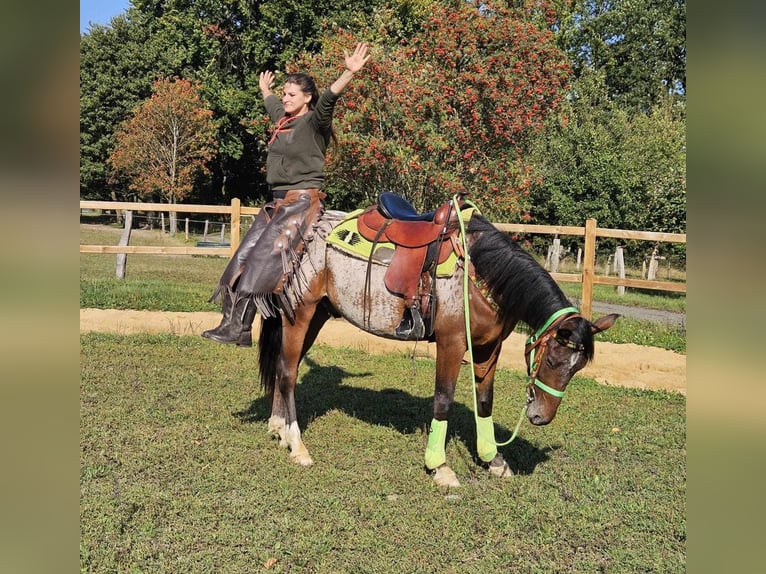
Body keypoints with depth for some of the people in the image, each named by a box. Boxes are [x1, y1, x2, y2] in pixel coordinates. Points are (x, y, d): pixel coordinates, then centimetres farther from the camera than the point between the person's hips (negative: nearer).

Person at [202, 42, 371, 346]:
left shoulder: (314, 121, -6)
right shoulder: (283, 119, 17)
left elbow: (329, 98, -25)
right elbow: (271, 104, 40)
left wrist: (349, 72, -41)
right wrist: (265, 90, 59)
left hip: (303, 201, -9)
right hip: (277, 202, 9)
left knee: (263, 258, -18)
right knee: (243, 258, 3)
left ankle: (240, 328, -16)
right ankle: (231, 321, 6)